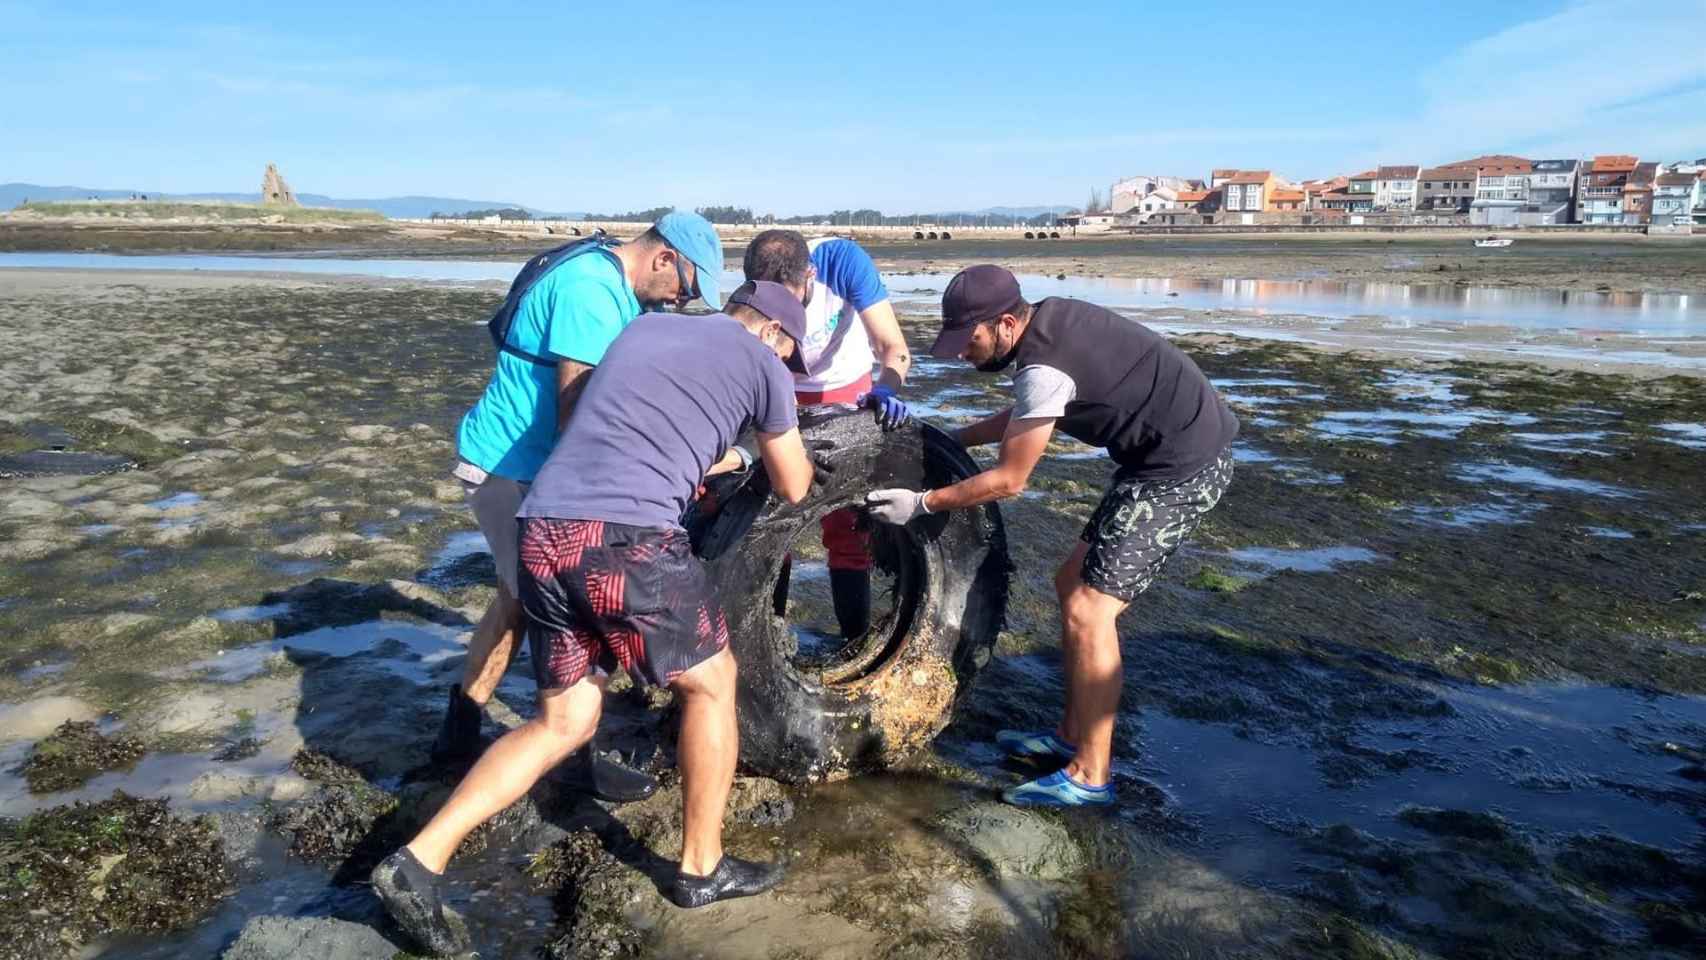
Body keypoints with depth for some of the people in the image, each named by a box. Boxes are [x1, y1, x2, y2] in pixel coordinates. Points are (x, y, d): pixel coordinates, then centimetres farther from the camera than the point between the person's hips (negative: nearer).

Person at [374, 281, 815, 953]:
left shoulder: (642, 327, 27)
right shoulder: (760, 362, 11)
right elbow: (793, 489, 24)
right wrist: (778, 446, 46)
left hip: (541, 533, 7)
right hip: (626, 537, -6)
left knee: (565, 720, 19)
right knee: (710, 683, 17)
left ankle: (418, 862, 13)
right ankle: (701, 868, 27)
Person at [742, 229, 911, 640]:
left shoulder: (844, 261, -30)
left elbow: (894, 346, -28)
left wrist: (886, 389, -48)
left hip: (846, 393, -1)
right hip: (783, 397, 1)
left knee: (847, 526, -2)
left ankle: (857, 640, 11)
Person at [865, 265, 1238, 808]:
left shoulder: (1043, 367, -23)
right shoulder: (1050, 318, 5)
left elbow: (1009, 480, -15)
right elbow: (1027, 414, 22)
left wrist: (921, 504, -7)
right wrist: (952, 439, 19)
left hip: (1184, 467, -10)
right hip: (1165, 454, 10)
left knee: (1088, 611, -10)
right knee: (1074, 583, 14)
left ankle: (1089, 776, 1)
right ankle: (1072, 735, 24)